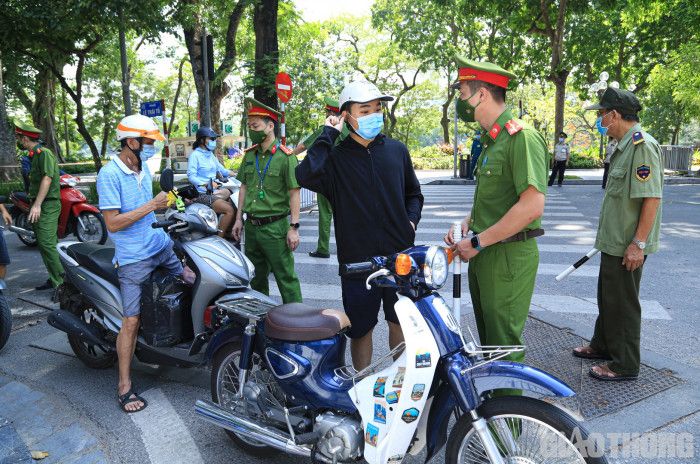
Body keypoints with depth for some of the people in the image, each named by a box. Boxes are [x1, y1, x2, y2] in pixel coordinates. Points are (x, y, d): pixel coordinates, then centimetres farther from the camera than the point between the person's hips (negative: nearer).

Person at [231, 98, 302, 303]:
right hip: (251, 225, 7)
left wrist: (294, 227, -15)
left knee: (286, 277, -2)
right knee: (256, 276, 18)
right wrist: (239, 219, 13)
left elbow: (294, 193, -11)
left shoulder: (285, 156, -10)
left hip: (275, 227, -7)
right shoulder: (249, 155, 9)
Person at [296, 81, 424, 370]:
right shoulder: (335, 157, -4)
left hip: (400, 255, 3)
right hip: (357, 258, -3)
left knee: (400, 323, 15)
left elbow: (413, 192, 22)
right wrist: (328, 135, -15)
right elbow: (305, 176, -26)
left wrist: (411, 220, 4)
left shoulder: (397, 150, 7)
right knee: (361, 328, 10)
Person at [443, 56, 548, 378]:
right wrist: (466, 224, 6)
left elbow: (532, 206, -26)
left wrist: (478, 242, -20)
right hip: (483, 255, 10)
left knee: (504, 344, 1)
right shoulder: (491, 139, 15)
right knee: (487, 340, 22)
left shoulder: (521, 137, -17)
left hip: (509, 256, -10)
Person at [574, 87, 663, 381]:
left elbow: (652, 198, -25)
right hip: (614, 241, 10)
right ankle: (602, 345, 38)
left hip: (628, 246, -10)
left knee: (623, 304, 2)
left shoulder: (642, 145, -20)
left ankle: (625, 365, 16)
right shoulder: (624, 146, 12)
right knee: (607, 297, 21)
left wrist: (638, 244, -25)